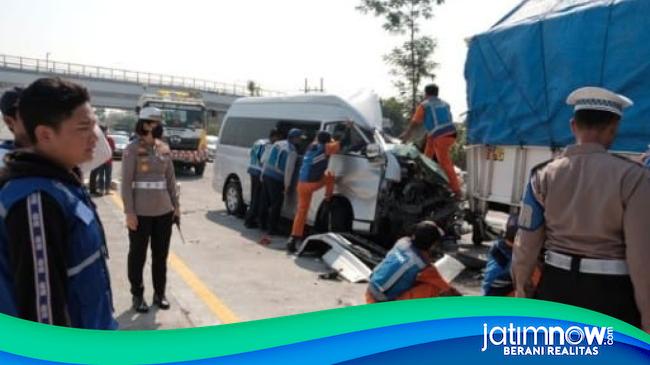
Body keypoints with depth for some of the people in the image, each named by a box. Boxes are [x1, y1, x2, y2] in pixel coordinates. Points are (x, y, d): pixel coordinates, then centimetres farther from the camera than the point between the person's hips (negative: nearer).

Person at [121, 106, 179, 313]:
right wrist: (129, 212, -14)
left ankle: (159, 293, 27)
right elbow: (126, 182, -10)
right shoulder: (132, 149, -8)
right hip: (141, 212, -4)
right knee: (138, 256, 8)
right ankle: (137, 296, 22)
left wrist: (176, 205, 9)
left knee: (161, 255, 13)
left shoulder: (165, 149, 7)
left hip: (164, 211, 5)